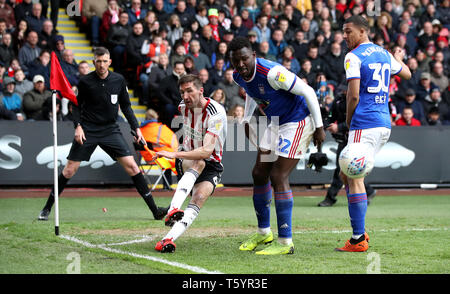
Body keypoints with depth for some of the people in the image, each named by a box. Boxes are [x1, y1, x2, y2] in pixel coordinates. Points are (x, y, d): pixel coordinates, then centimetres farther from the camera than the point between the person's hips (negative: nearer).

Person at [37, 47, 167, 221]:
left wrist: (136, 127, 3)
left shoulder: (119, 80, -1)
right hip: (87, 131, -1)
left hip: (110, 130, 2)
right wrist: (78, 126, -12)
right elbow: (77, 106, 3)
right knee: (69, 170, -5)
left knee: (131, 166, -9)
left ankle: (154, 210, -5)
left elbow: (126, 106, 10)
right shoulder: (85, 81, -7)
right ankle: (47, 208, 12)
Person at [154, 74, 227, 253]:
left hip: (212, 165, -3)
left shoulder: (216, 113, -23)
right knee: (198, 163, -35)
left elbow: (207, 151, -33)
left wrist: (175, 154, -38)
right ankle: (173, 210, -55)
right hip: (187, 160, 3)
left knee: (198, 200, -30)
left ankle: (169, 238, -43)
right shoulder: (183, 106, -2)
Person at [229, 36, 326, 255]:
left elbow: (307, 92, -22)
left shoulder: (272, 73, -30)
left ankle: (285, 242, -10)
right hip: (276, 123, 9)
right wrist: (247, 119, 18)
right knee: (259, 174, 11)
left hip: (298, 122, -9)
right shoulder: (238, 76, -4)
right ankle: (264, 232, 28)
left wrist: (319, 127, -19)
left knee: (278, 177, -15)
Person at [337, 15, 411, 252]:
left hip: (364, 124, -9)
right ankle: (359, 231, 11)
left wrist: (348, 120, 2)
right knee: (347, 175, 15)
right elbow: (407, 74, 33)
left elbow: (354, 94, -14)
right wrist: (399, 59, 54)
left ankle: (358, 239, -14)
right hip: (384, 124, 9)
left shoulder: (354, 57, -8)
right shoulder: (384, 54, 16)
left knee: (355, 179, -9)